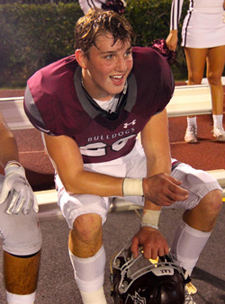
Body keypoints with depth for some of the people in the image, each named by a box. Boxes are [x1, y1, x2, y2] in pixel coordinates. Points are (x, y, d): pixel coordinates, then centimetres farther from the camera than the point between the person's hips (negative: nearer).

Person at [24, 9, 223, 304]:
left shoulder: (150, 72, -24)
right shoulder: (50, 97, -31)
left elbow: (157, 153, -15)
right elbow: (73, 178, -25)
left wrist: (150, 224, -17)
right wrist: (143, 187, -33)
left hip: (131, 157, 4)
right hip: (82, 171, -3)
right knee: (86, 221, -37)